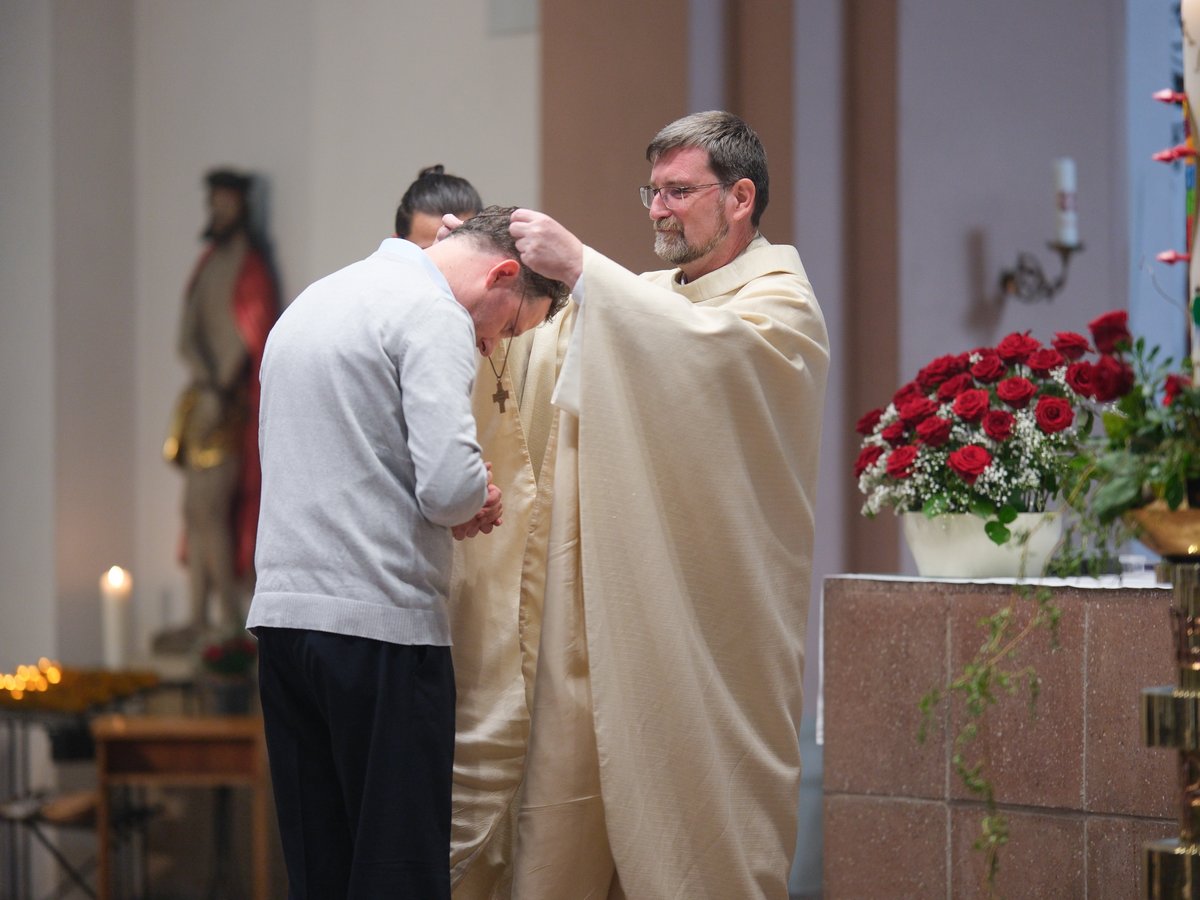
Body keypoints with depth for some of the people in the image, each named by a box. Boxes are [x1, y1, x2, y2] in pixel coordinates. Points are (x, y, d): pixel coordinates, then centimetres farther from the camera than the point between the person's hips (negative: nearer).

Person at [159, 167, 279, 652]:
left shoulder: (251, 267, -9)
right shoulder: (208, 263, 16)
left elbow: (248, 336, -15)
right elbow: (187, 335, 15)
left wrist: (218, 393, -18)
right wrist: (203, 380, 2)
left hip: (230, 401, -8)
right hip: (202, 397, 8)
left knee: (209, 507, -12)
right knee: (196, 509, 7)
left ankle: (231, 621, -8)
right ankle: (198, 620, 10)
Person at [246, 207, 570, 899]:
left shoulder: (311, 303, 21)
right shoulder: (433, 312, -7)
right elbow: (450, 486, -18)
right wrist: (480, 498, 4)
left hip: (282, 611, 8)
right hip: (381, 625, -8)